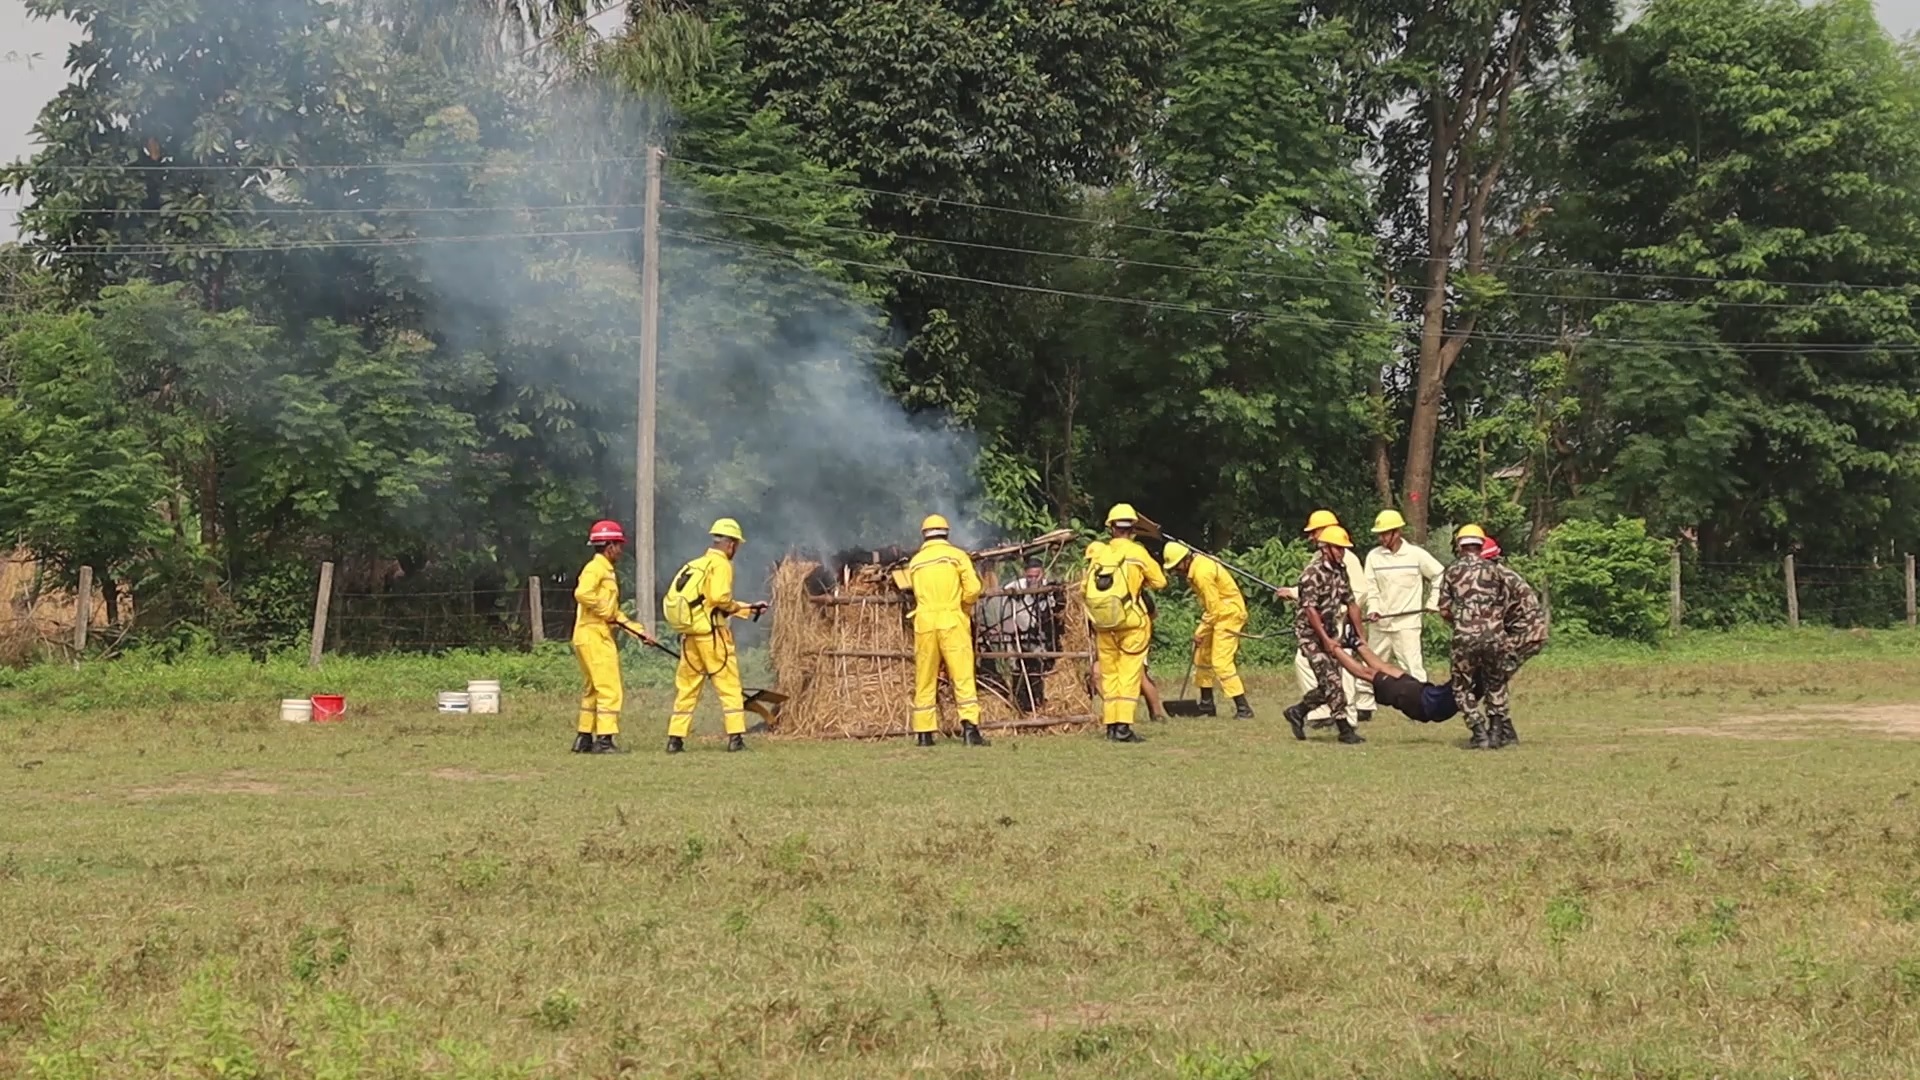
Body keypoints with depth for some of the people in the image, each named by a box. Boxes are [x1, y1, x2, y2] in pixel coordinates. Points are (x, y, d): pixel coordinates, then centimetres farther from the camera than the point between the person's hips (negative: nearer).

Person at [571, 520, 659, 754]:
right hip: (594, 636, -10)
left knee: (594, 690, 15)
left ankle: (584, 739, 20)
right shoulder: (595, 569, -10)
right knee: (610, 690, -11)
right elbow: (582, 594, -28)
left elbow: (615, 613, 24)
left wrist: (638, 631, 19)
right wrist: (607, 612, -18)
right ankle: (604, 740, -12)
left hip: (600, 636, 10)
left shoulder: (607, 571, 21)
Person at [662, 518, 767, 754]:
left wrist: (749, 609, 29)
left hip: (689, 633, 8)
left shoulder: (698, 564, 20)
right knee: (729, 685, -2)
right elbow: (720, 597, -21)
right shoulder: (720, 564, -6)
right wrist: (735, 607, 0)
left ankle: (675, 738, 11)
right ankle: (736, 737, -6)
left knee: (686, 686, 12)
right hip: (711, 632, -8)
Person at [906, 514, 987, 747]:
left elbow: (917, 593, 6)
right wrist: (965, 608, 11)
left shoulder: (915, 562, 11)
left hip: (924, 623, 3)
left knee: (925, 678, 7)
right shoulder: (957, 556, 2)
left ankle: (924, 733, 8)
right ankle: (970, 725, -17)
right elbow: (973, 589, -6)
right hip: (952, 621, -3)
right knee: (963, 675, -5)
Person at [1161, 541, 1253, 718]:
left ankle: (1243, 708, -13)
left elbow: (1214, 609, -22)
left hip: (1229, 613, -11)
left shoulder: (1202, 573, -26)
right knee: (1202, 655, 16)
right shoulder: (1198, 562, 4)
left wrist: (1200, 632, -12)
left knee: (1221, 661, -14)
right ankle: (1206, 704, 27)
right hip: (1218, 613, 11)